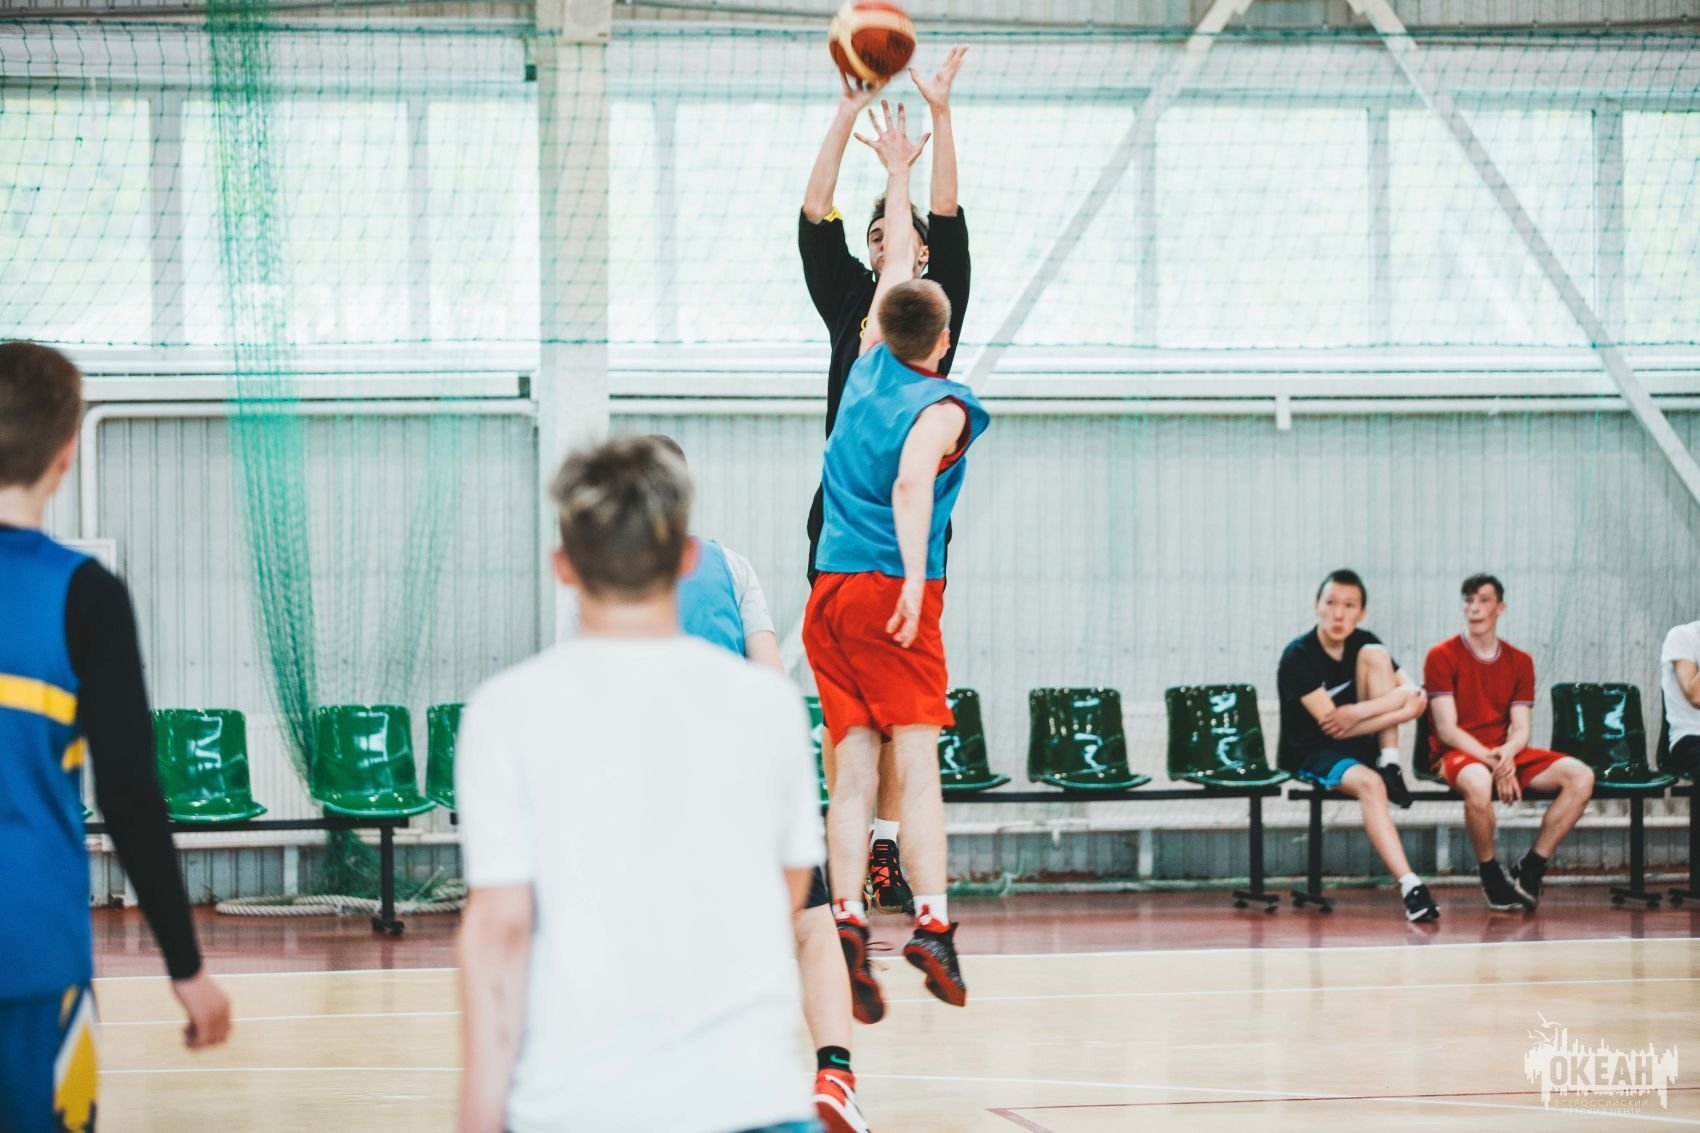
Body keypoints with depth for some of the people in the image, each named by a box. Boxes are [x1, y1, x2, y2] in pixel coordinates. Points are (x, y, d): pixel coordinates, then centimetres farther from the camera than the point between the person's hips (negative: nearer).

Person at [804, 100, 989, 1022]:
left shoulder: (869, 370, 15)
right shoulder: (940, 406, -2)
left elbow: (897, 268, 30)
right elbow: (911, 482, -21)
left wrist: (898, 173, 41)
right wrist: (917, 577, -30)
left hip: (829, 594, 5)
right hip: (894, 593, -5)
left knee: (853, 769, 1)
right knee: (915, 761, -10)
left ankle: (848, 920, -12)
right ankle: (931, 920, -22)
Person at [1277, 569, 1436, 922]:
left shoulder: (1364, 643, 0)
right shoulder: (1298, 656, -15)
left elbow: (1417, 697, -8)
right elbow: (1330, 723, -22)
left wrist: (1359, 713, -24)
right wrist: (1394, 706, -18)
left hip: (1363, 746, 5)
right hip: (1312, 756, -5)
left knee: (1375, 654, -13)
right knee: (1368, 783, -38)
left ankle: (1390, 766, -14)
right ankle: (1410, 885, -46)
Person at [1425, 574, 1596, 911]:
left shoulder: (1519, 662, 11)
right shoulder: (1442, 656, -2)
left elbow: (1521, 730, 5)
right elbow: (1446, 728, -10)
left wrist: (1506, 755, -19)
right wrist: (1491, 760, -22)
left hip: (1506, 754, 5)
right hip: (1457, 755, -5)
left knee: (1580, 776, -19)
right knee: (1478, 781, -42)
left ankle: (1530, 868, -12)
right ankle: (1491, 877, -18)